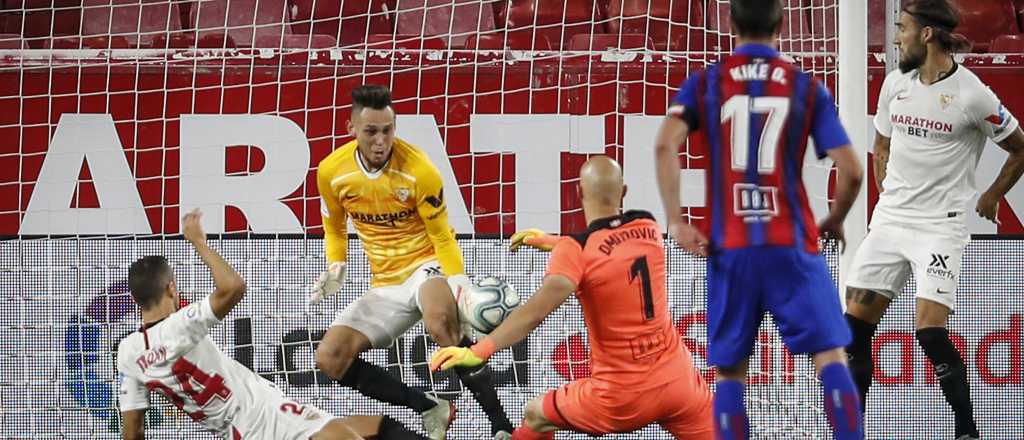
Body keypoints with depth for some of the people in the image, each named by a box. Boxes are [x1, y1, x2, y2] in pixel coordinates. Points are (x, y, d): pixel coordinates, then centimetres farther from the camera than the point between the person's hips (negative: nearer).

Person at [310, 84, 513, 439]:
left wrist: (460, 284, -22)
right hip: (385, 284, 6)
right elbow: (334, 227, 14)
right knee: (329, 358, -11)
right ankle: (431, 411, -4)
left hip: (427, 264, -6)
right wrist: (335, 268, 0)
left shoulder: (418, 170, -19)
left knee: (440, 322, -40)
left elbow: (442, 236, -10)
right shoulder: (331, 171, -7)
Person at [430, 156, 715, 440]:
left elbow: (537, 311, -30)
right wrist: (555, 243, 33)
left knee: (535, 416, 19)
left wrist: (477, 351, -38)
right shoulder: (648, 227, 3)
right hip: (679, 379, 4)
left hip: (623, 397, -4)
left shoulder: (576, 251, -13)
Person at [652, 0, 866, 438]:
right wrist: (834, 221, 17)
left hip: (729, 248, 1)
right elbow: (851, 171, -1)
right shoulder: (806, 87, 4)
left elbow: (665, 145, -11)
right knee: (830, 353, 0)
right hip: (791, 245, -1)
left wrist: (675, 222, -7)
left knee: (729, 369, 9)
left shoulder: (705, 82, 5)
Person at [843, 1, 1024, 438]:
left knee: (930, 330, -17)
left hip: (941, 225, -6)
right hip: (889, 220, 6)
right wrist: (890, 194, 14)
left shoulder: (972, 94, -11)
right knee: (854, 326, 1)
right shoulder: (896, 82, 7)